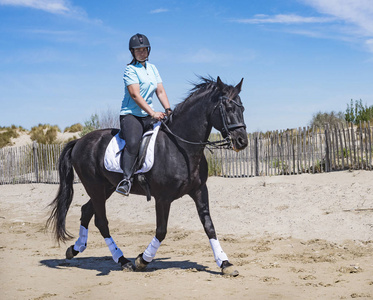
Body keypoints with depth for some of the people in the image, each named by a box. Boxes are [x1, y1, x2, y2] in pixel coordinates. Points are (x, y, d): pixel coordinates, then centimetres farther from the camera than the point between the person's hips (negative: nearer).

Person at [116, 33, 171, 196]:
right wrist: (152, 113, -24)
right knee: (132, 143, -31)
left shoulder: (152, 68, 17)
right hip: (131, 115, -8)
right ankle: (126, 179, -35)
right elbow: (135, 95, -16)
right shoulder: (130, 70, -6)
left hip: (148, 116, 8)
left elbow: (160, 91, 14)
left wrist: (168, 110, -3)